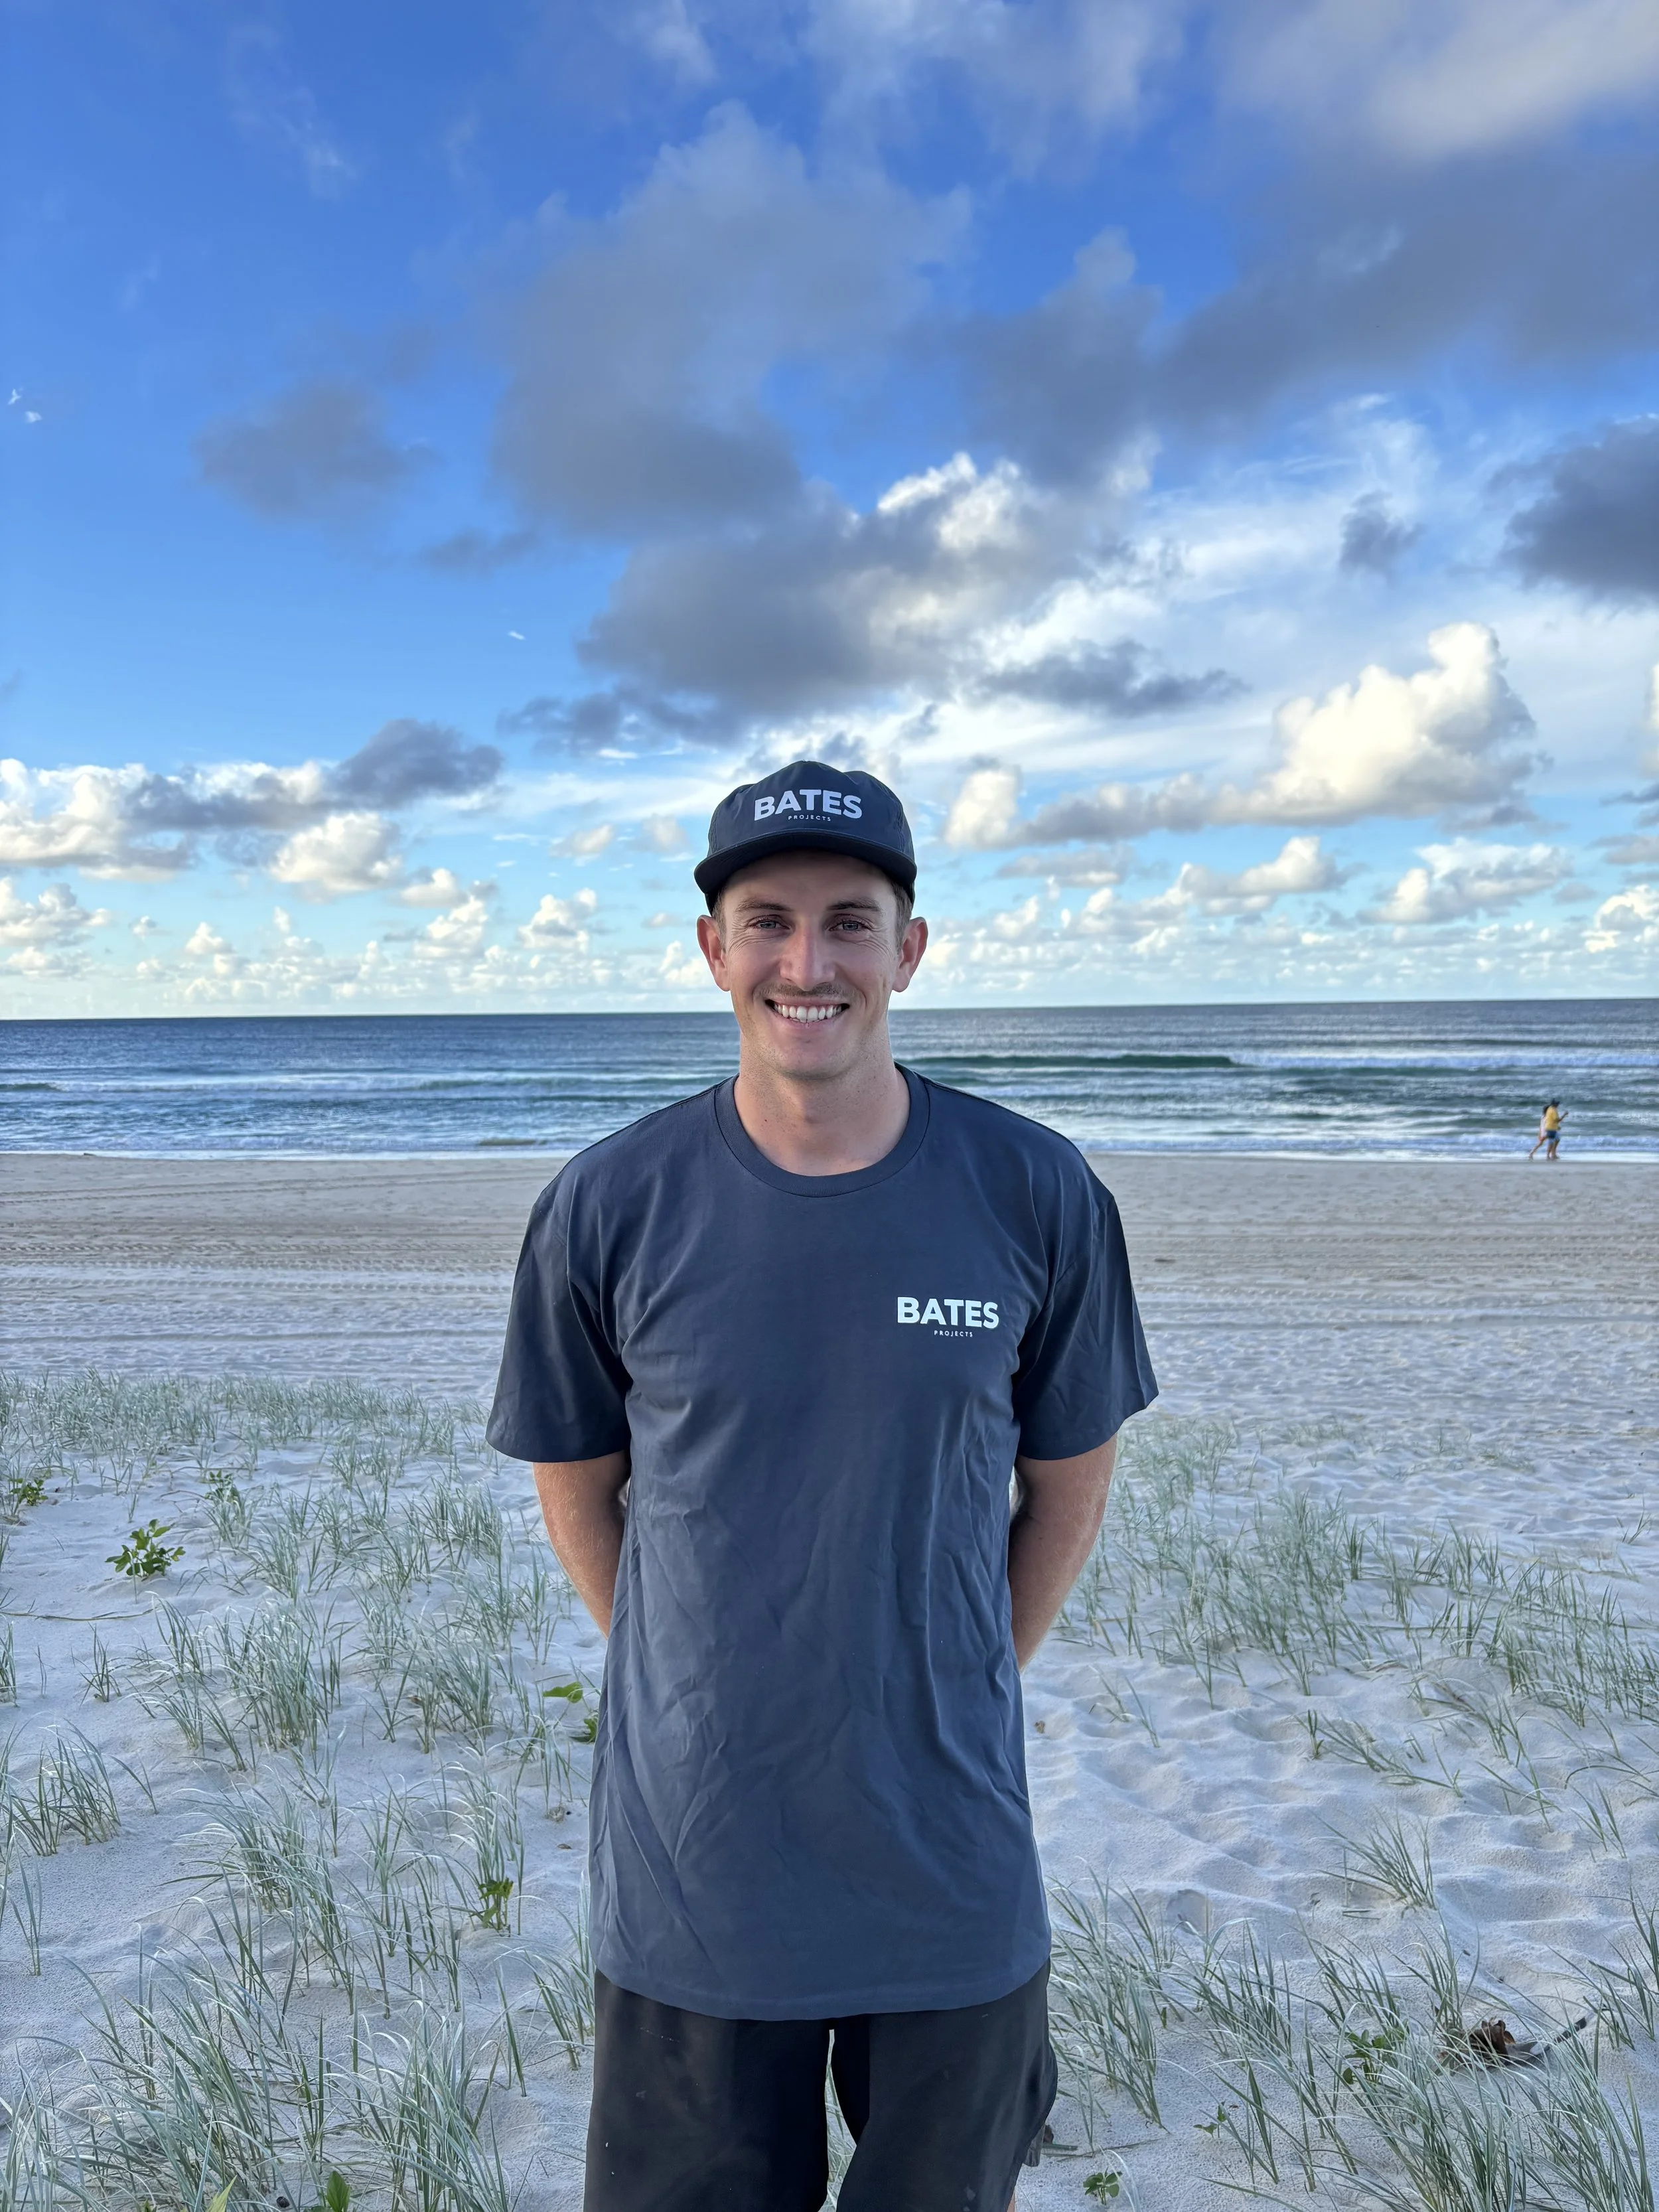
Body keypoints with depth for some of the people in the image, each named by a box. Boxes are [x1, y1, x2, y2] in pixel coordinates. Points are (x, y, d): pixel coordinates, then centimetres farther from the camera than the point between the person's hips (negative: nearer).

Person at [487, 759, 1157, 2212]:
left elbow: (1069, 1476, 3)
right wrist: (696, 1691, 4)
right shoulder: (606, 1212, -11)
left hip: (955, 1869, 1)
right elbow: (576, 1484, 3)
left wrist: (968, 1688, 6)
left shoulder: (1037, 1198, -10)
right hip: (690, 1870, 0)